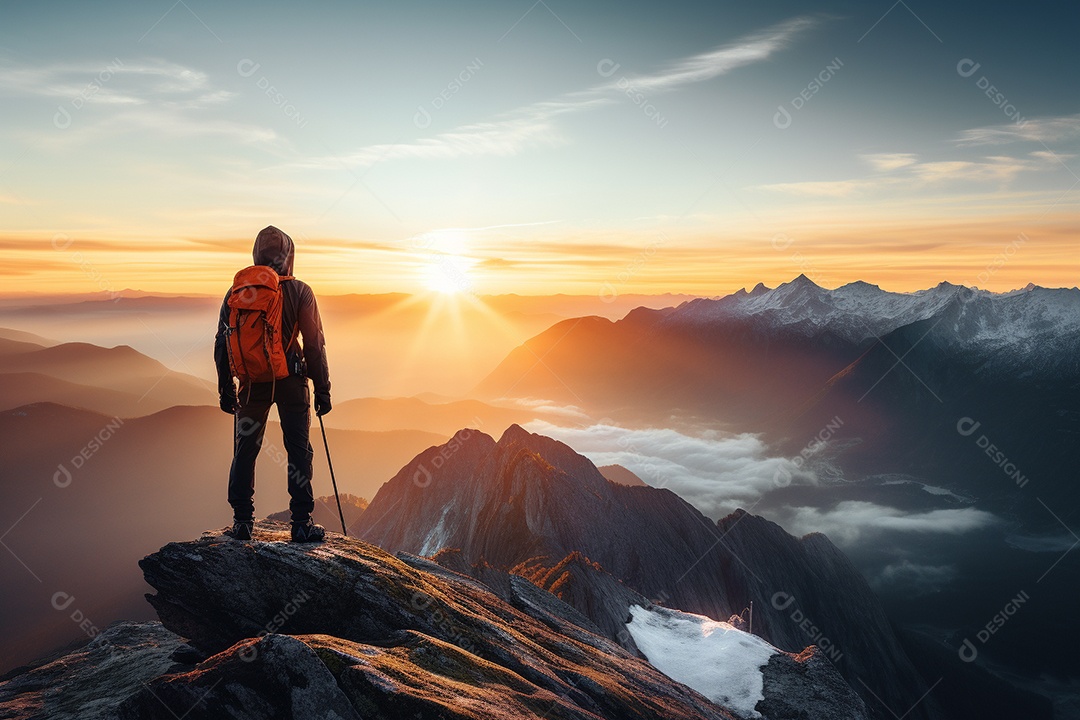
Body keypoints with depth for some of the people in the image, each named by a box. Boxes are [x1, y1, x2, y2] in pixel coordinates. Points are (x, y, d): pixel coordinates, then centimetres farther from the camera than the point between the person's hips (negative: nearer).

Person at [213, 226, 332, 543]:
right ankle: (301, 523, 6)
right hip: (292, 382, -2)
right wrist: (322, 389, 0)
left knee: (245, 451, 12)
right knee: (298, 451, 5)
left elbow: (222, 343, 5)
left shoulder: (236, 291, 3)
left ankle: (242, 521, 15)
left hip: (252, 383, 2)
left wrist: (225, 388, 14)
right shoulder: (300, 292, -5)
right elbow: (314, 344, -6)